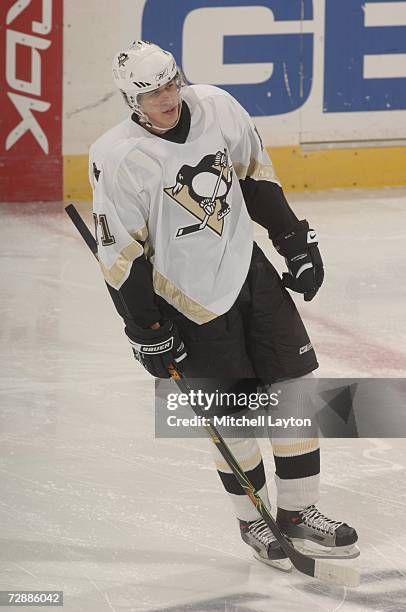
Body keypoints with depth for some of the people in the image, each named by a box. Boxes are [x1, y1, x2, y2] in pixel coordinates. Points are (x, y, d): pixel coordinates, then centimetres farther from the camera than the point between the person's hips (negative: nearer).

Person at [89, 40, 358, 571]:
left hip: (247, 267, 5)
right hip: (191, 301, -5)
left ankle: (297, 514, 16)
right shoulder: (117, 160, -20)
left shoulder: (217, 109, -8)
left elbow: (256, 179, 9)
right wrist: (149, 333, -11)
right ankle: (254, 522, 20)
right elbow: (121, 257, -13)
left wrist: (296, 242, 9)